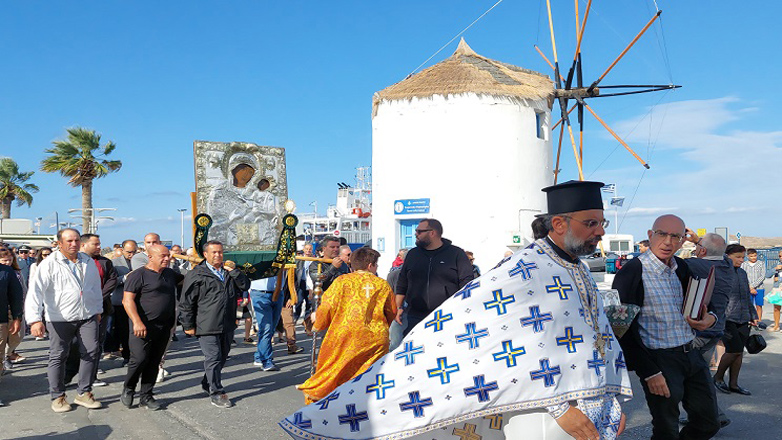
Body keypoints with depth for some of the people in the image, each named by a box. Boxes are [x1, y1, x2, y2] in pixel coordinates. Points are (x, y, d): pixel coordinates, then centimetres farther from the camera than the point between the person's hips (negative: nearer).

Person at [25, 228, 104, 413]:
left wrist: (98, 310, 21)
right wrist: (35, 319, -25)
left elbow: (96, 287, 20)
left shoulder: (88, 262, 7)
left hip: (87, 316, 4)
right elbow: (35, 291, -16)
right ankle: (57, 397, 20)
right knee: (58, 356, 5)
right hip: (60, 319, -4)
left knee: (91, 351, 0)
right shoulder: (49, 264, -8)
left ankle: (84, 393, 14)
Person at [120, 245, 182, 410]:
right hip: (143, 326, -6)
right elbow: (127, 300, -14)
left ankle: (146, 397, 20)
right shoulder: (138, 275, -7)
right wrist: (137, 322, -23)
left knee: (154, 362, 9)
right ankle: (128, 390, 19)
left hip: (164, 327, 6)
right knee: (139, 359, -8)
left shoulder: (170, 273, 14)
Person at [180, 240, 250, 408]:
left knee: (222, 357, 16)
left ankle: (208, 383, 35)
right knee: (213, 358, -6)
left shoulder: (229, 272, 13)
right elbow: (186, 302, -4)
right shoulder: (196, 274, -4)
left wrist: (233, 271, -6)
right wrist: (188, 325, -5)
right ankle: (216, 393, 3)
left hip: (227, 325, 6)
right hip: (207, 326, -6)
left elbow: (245, 286, 6)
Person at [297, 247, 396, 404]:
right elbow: (392, 313, 16)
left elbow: (326, 307, 0)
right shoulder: (383, 285, 8)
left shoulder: (342, 281, 2)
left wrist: (318, 325, 18)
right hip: (376, 338, 1)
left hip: (344, 335, -1)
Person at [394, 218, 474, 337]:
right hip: (415, 318, 3)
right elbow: (401, 284, 20)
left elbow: (467, 286, 1)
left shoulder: (456, 254, 2)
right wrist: (399, 307, 11)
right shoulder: (412, 254, 14)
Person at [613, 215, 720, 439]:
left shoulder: (682, 268, 7)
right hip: (659, 361, -7)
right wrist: (650, 373, -17)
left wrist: (710, 318, -3)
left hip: (691, 353, 7)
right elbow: (625, 330, -17)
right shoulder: (631, 273, -16)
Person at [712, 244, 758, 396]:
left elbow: (748, 297, 23)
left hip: (742, 319, 7)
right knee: (734, 350, -9)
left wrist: (753, 315, 21)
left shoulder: (742, 273, 15)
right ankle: (718, 377, 12)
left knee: (739, 352, 8)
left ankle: (733, 384, 18)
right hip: (727, 319, -7)